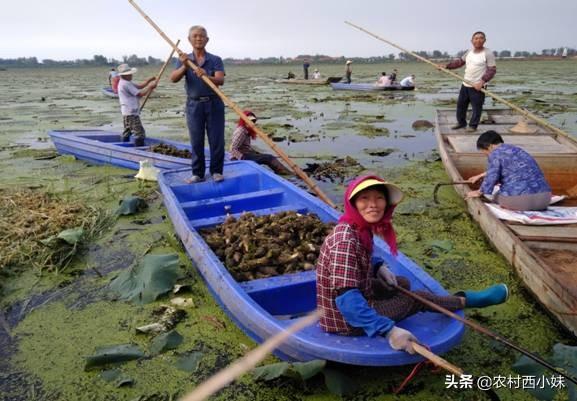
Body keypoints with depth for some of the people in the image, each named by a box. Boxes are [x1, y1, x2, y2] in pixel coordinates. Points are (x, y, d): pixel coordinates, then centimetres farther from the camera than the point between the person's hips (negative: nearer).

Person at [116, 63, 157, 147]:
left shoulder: (124, 82, 16)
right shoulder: (126, 84, -16)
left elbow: (139, 86, 14)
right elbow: (140, 93, -16)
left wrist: (149, 80, 2)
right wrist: (150, 86, -6)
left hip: (126, 112, 11)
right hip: (131, 113, -11)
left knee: (127, 133, 15)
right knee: (139, 134, -13)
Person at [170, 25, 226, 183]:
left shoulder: (215, 60, 3)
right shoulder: (184, 60, 8)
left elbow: (220, 80, -13)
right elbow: (173, 78, -8)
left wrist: (207, 76, -33)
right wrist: (184, 67, -26)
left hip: (214, 103, -1)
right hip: (194, 105, 1)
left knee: (216, 140, 0)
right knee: (196, 141, 4)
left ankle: (216, 171, 11)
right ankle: (197, 173, 12)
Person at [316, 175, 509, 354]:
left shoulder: (360, 228, -3)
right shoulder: (346, 240, -31)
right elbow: (346, 298, -37)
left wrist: (378, 267, 1)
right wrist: (388, 330, -40)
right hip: (346, 319, -8)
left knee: (403, 283, 21)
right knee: (418, 298, 6)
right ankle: (465, 300, 30)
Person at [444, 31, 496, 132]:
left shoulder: (488, 54, -12)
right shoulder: (469, 52, 8)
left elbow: (492, 70, -14)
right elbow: (459, 62, 20)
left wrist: (482, 81, -25)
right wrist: (446, 66, 11)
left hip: (478, 87, -7)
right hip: (465, 84, 7)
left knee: (476, 107, -1)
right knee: (460, 104, 14)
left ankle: (473, 126, 12)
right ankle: (461, 122, 30)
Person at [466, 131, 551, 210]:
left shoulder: (495, 153, -5)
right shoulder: (516, 149, 22)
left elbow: (491, 177, -6)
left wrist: (479, 192, 12)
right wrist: (481, 176, 49)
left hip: (519, 199, -7)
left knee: (498, 197, 26)